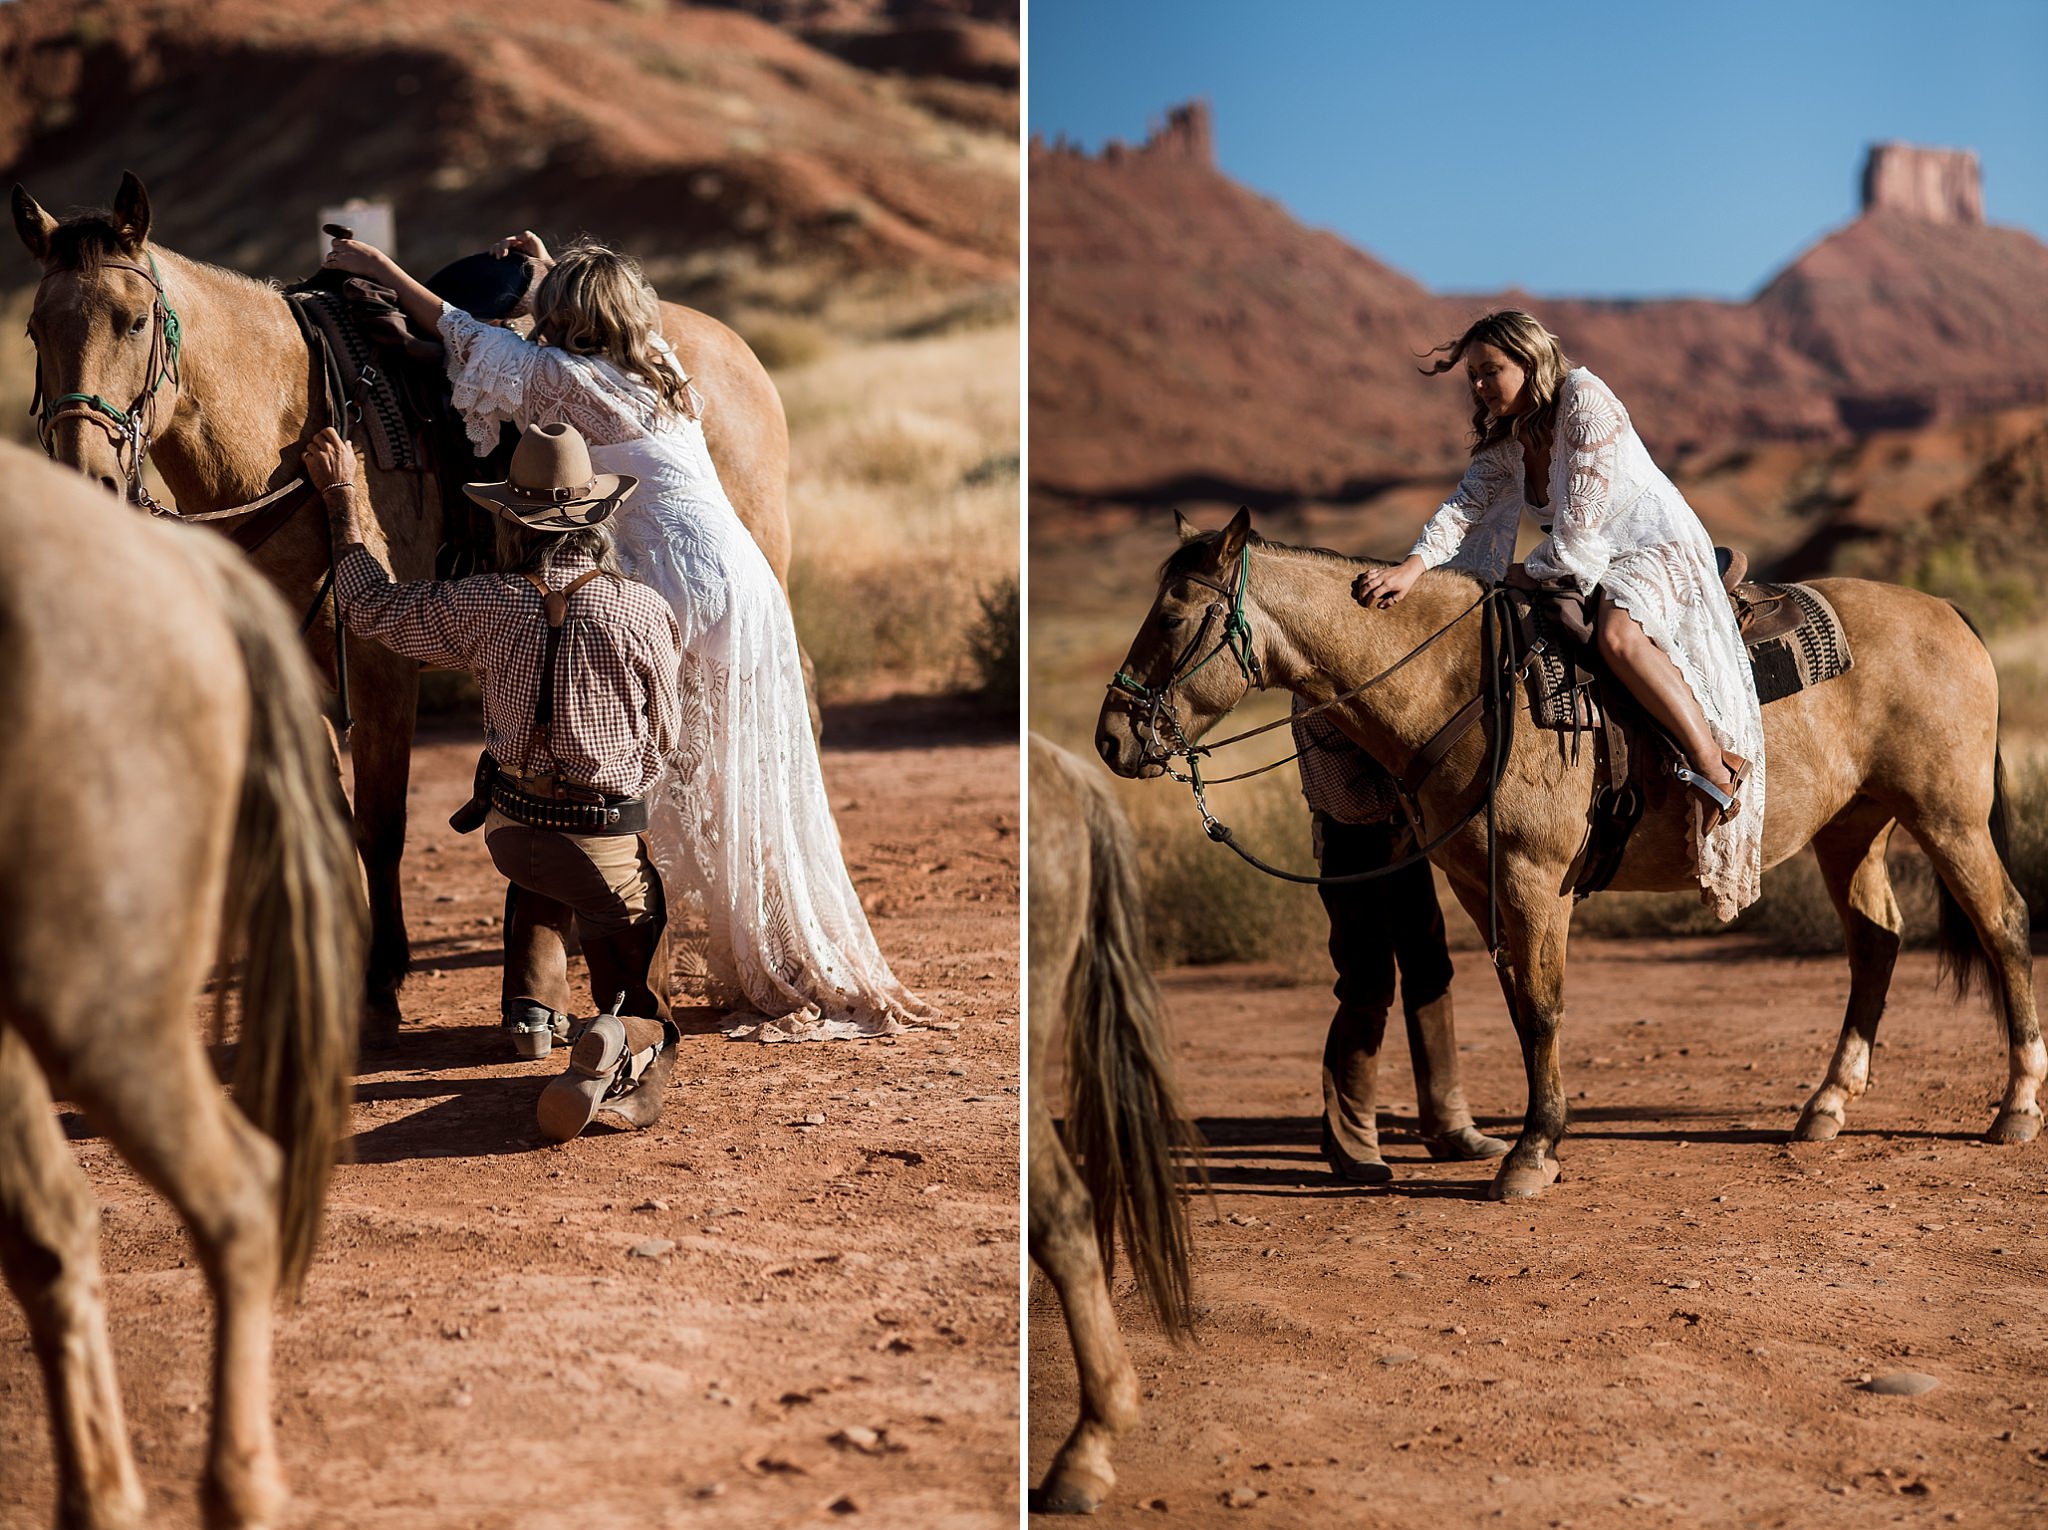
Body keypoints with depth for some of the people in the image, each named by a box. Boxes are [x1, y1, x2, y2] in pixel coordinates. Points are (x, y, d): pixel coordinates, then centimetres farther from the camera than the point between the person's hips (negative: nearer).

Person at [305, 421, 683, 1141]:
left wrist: (342, 500, 16)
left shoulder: (483, 606, -9)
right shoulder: (644, 611, -14)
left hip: (508, 826, 3)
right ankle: (617, 1051, -29)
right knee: (644, 1015, 7)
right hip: (611, 845, -3)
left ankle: (533, 1002, 26)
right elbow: (665, 736, 0)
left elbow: (373, 606, 7)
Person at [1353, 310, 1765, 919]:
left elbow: (1579, 519, -20)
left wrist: (1532, 571, -8)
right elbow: (1464, 508, -7)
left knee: (1618, 634, -39)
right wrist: (1413, 566, -24)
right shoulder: (1505, 441, 8)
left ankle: (1717, 764, -36)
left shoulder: (1585, 401, -16)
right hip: (1586, 564, 10)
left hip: (1658, 548, -9)